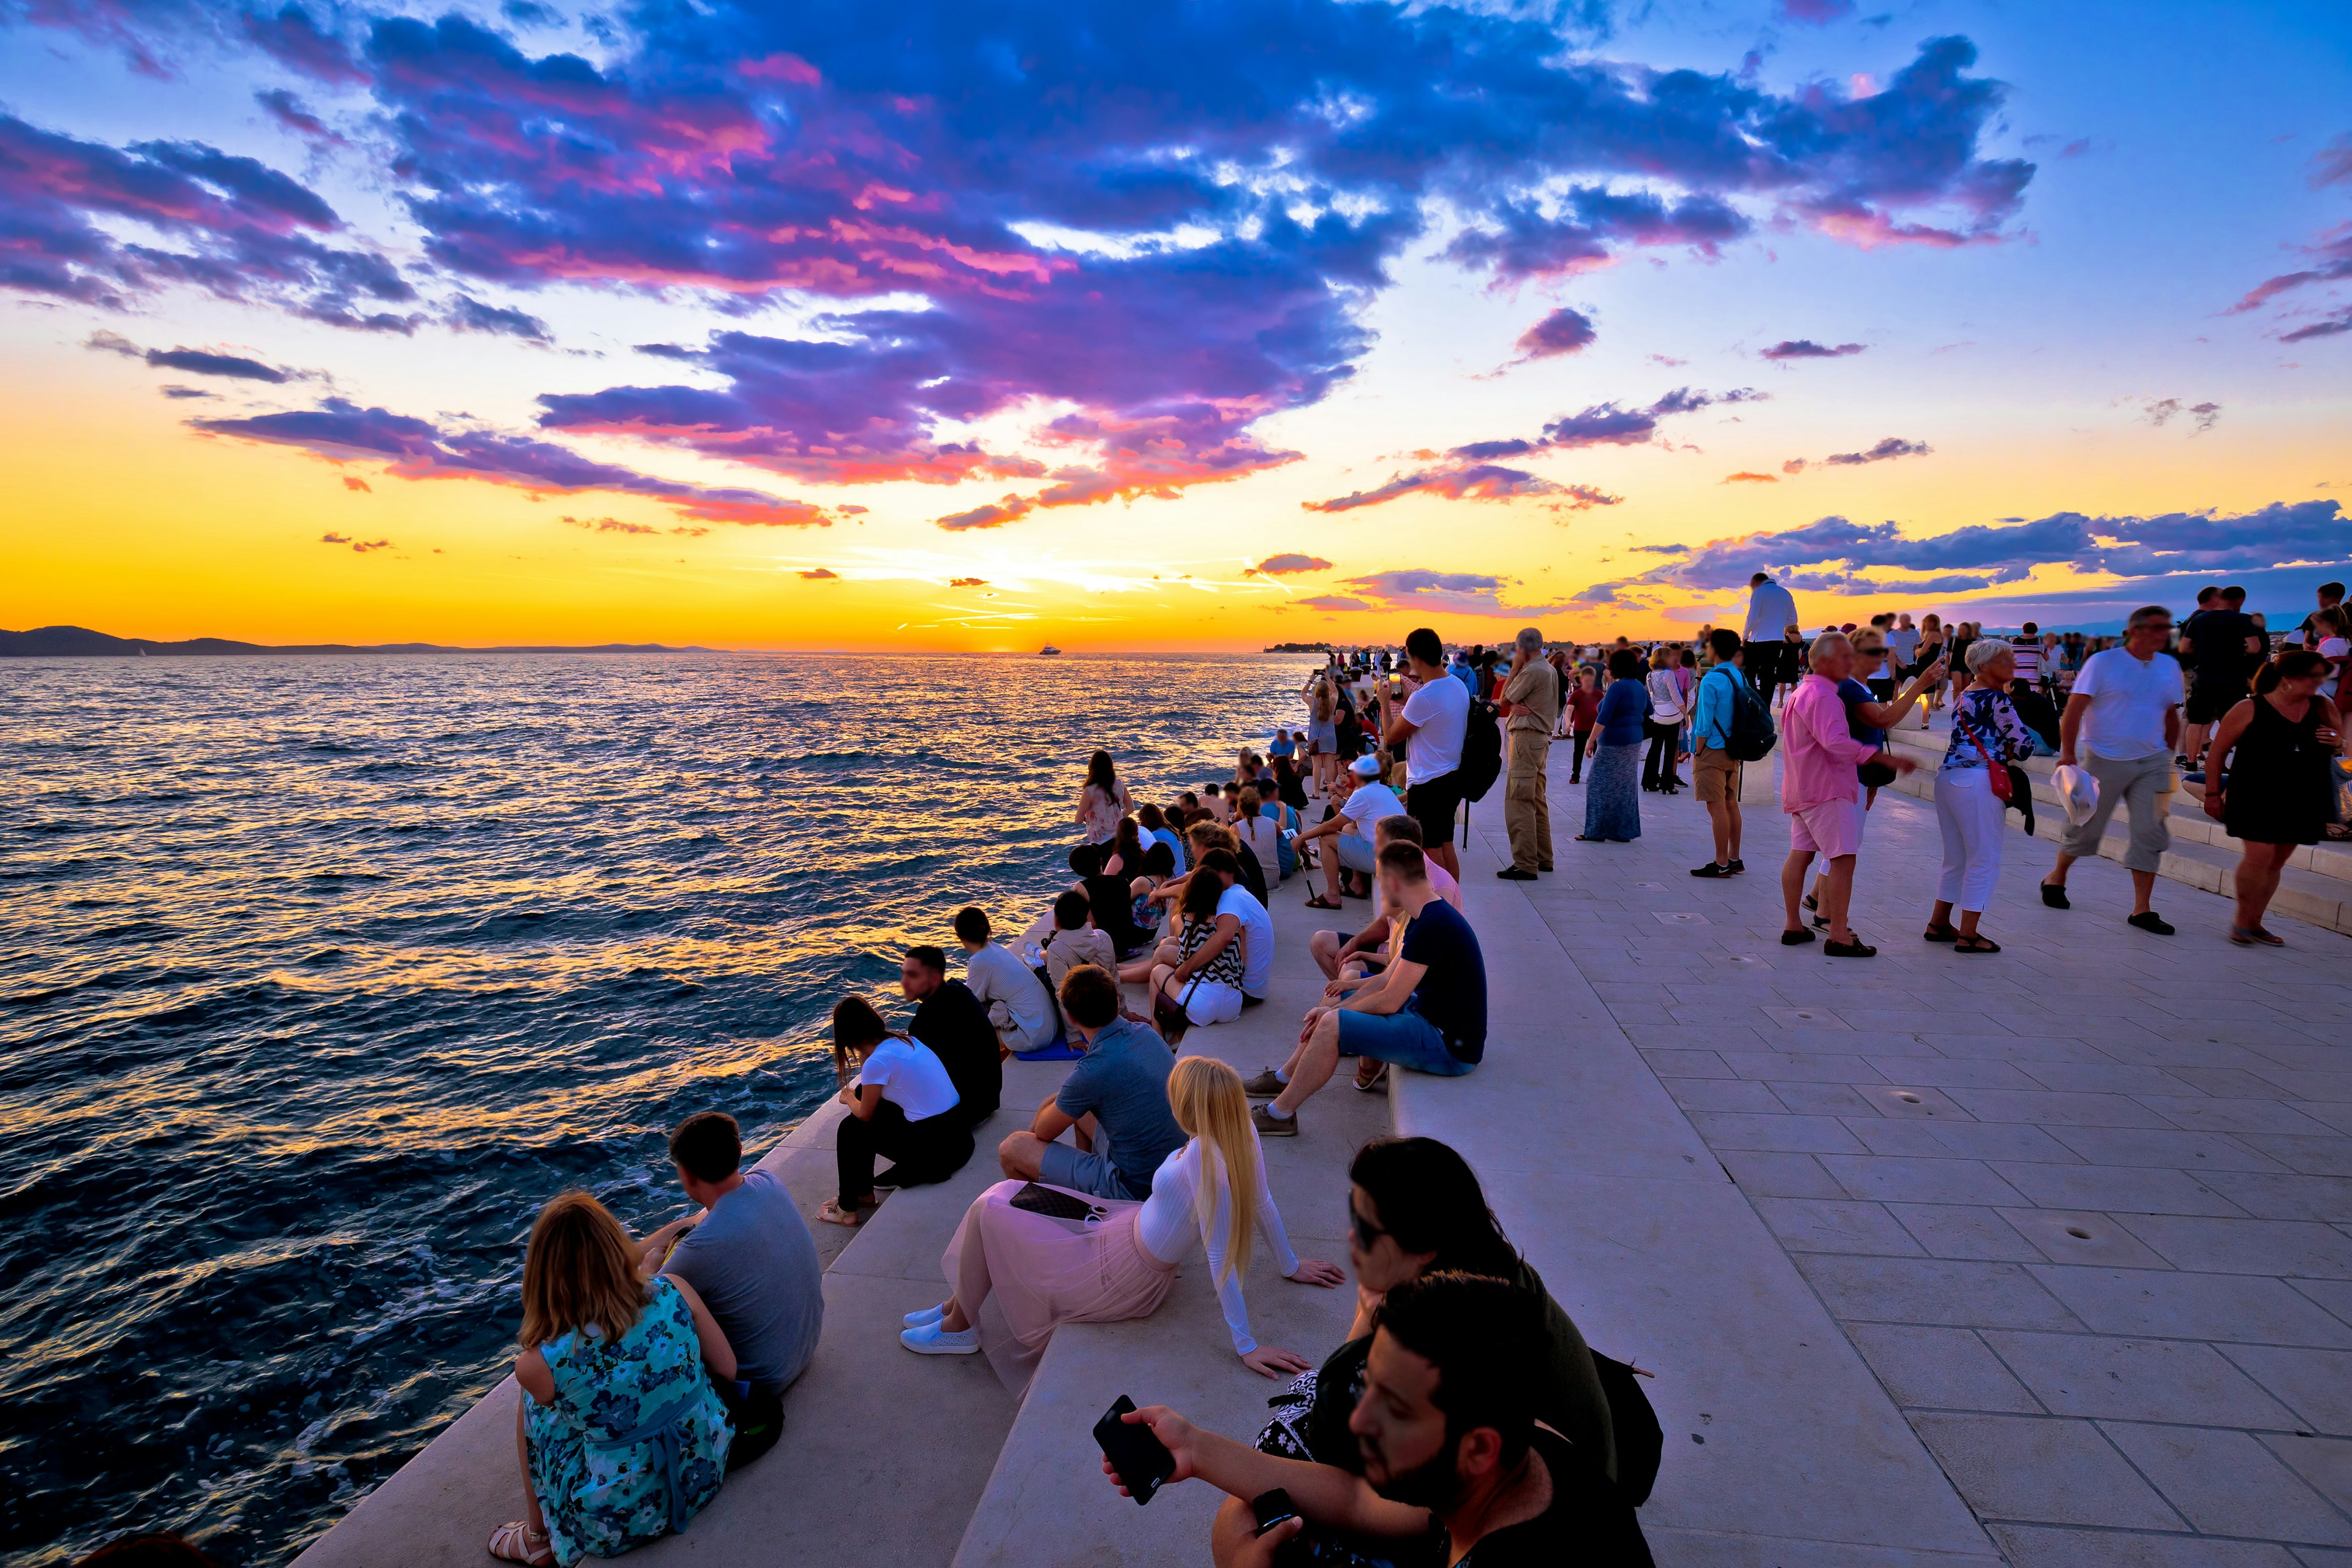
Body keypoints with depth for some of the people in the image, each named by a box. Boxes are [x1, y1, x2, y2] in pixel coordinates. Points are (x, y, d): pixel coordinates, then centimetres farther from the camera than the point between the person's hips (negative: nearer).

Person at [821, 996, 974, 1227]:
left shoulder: (876, 1062, -16)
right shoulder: (905, 1040, 7)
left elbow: (864, 1114, 2)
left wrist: (849, 1098, 20)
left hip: (937, 1147, -8)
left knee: (850, 1128, 8)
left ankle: (847, 1210, 22)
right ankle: (863, 1192, 32)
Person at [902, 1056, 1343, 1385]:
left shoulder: (1203, 1160, -36)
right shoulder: (1243, 1136, -13)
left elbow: (1221, 1258, -32)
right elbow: (1263, 1204, 0)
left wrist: (1246, 1346, -25)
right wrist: (1291, 1265, 14)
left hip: (1121, 1279, -9)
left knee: (988, 1211, 1)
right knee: (1003, 1194, 16)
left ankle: (958, 1327, 24)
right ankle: (958, 1303, 34)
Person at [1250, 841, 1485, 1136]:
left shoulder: (1432, 926, -24)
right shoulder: (1429, 917, 8)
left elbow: (1389, 1002, -22)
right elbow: (1387, 982, 11)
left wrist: (1333, 1012, -6)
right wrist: (1333, 1008, 3)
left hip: (1450, 1048, -11)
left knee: (1332, 1025, -19)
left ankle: (1280, 1115, -6)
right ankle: (1284, 1078, 29)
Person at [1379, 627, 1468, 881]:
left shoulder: (1423, 698, -23)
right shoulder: (1459, 686, 5)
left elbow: (1391, 737, -12)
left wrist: (1385, 703, 0)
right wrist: (1405, 703, 17)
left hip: (1428, 784, -9)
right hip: (1453, 777, 9)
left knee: (1431, 851, 1)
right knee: (1446, 846, 18)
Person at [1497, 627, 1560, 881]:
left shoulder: (1532, 671, -16)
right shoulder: (1550, 670, 15)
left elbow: (1504, 699, -7)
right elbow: (1511, 701, 11)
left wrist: (1514, 668, -2)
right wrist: (1515, 705, -11)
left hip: (1526, 738, -10)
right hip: (1541, 737, 10)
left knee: (1519, 802, -10)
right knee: (1537, 801, 16)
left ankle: (1525, 864, -11)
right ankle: (1543, 858, 23)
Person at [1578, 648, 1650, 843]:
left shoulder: (1617, 687, -16)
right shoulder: (1639, 686, 9)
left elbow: (1603, 717, -21)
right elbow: (1648, 711, 25)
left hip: (1614, 743, -9)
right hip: (1634, 742, 9)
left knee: (1600, 785, -1)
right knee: (1625, 786, 13)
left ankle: (1597, 831, 0)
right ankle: (1624, 832, 17)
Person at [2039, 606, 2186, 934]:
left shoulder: (2170, 666, 8)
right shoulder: (2103, 663, -7)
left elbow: (2171, 716, 17)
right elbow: (2074, 710, -12)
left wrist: (2169, 758, 16)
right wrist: (2067, 754, -19)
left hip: (2153, 762, 4)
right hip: (2105, 760, -4)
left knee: (2151, 833, 0)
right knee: (2086, 827, 6)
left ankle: (2142, 909, 5)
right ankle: (2056, 879, 30)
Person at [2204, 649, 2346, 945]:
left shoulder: (2324, 709, 7)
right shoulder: (2250, 710, -8)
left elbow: (2340, 747, 20)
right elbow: (2219, 751, -4)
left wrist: (2338, 744, -5)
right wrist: (2213, 793, -5)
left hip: (2302, 801, 5)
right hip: (2256, 798, -5)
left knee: (2276, 864, 9)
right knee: (2259, 857, -14)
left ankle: (2254, 923, 20)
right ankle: (2241, 918, 4)